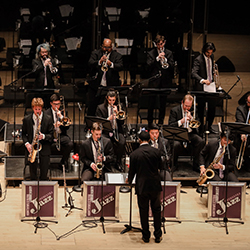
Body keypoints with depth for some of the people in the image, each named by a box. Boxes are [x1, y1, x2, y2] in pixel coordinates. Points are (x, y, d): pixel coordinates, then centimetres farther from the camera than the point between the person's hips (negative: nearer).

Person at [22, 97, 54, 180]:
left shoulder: (48, 119, -1)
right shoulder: (26, 119, 3)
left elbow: (51, 135, 1)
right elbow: (24, 134, 10)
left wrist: (43, 136, -19)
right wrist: (26, 143, -8)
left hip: (44, 149, -1)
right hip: (31, 148, 1)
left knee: (44, 176, 3)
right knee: (33, 176, 5)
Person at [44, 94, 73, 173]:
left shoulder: (63, 112, 13)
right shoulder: (47, 113, 4)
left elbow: (67, 127, 5)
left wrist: (61, 117, -9)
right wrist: (54, 125, -24)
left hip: (61, 135, 3)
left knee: (70, 144, -28)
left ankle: (63, 162, -3)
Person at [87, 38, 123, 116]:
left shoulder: (117, 55, 5)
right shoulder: (95, 53, 6)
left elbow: (120, 66, -12)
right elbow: (90, 63, -10)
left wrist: (111, 64, -31)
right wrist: (99, 62, -29)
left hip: (111, 86, -1)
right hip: (95, 85, 1)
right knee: (91, 107, 5)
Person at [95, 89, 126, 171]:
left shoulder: (119, 107, 14)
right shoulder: (100, 108, 7)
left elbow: (122, 122, 7)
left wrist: (117, 112, -8)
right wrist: (108, 119, -16)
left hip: (116, 130, 2)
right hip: (105, 131, -2)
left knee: (122, 142, -31)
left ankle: (118, 161, -8)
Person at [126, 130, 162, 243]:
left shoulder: (134, 154, -9)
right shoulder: (156, 152, -6)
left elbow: (132, 171, -1)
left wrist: (129, 181, 20)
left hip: (141, 187, -1)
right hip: (155, 186, 1)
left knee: (143, 211, 10)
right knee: (156, 210, 12)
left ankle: (146, 236, 16)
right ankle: (158, 235, 17)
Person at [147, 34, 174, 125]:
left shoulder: (169, 53, 8)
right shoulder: (151, 53, 4)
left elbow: (172, 67, -1)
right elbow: (149, 66, -8)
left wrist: (165, 59, -16)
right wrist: (157, 58, -18)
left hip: (165, 82, 1)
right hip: (154, 82, -1)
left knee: (163, 103, 7)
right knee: (151, 103, 0)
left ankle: (161, 122, 17)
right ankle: (150, 123, 11)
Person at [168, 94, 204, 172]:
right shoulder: (174, 110, 1)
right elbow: (170, 126, -7)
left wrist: (191, 118, -11)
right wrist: (181, 121, -21)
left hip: (191, 133, 3)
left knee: (200, 141, -28)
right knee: (176, 144, -36)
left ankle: (196, 165, -12)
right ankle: (173, 165, -8)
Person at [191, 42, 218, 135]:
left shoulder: (212, 57, 5)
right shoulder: (198, 59, -18)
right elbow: (193, 73, -30)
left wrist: (213, 80, 15)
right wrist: (202, 80, -45)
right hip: (201, 87, -6)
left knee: (212, 107, 10)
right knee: (201, 109, 3)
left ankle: (209, 126, 25)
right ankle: (201, 130, 14)